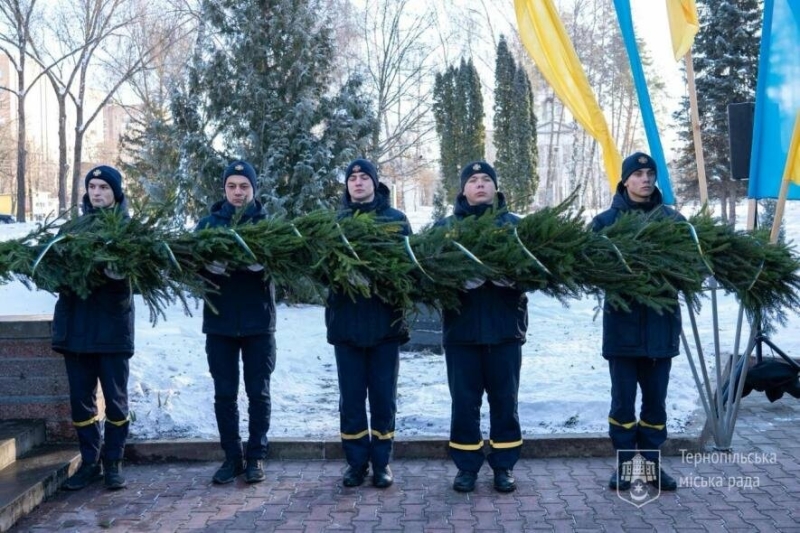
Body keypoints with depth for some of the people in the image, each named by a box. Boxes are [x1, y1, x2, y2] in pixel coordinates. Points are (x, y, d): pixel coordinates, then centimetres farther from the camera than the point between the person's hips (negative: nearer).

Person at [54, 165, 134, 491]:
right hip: (75, 325, 3)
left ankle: (113, 463, 17)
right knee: (81, 399, 8)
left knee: (115, 398, 4)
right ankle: (90, 463, 21)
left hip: (112, 324, -3)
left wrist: (115, 268, -28)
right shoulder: (72, 228, 12)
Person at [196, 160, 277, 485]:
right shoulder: (209, 223, 7)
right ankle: (232, 457, 19)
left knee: (258, 392, 6)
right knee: (224, 394, 7)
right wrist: (208, 262, -24)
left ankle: (256, 457, 18)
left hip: (258, 321, -1)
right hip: (219, 321, 1)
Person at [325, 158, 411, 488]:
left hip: (385, 319, -1)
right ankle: (356, 462, 19)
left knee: (383, 397, 6)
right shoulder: (336, 222, 9)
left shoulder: (396, 220, 5)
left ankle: (381, 462, 19)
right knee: (351, 397, 7)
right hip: (346, 321, 1)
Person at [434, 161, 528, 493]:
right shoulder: (445, 226, 7)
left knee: (504, 400, 9)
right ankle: (466, 466, 19)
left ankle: (504, 466, 22)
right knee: (464, 401, 6)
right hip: (461, 326, 0)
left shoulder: (515, 225, 10)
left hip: (505, 326, 1)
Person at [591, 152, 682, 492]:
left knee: (655, 397, 11)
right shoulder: (607, 220, 1)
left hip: (661, 320, 2)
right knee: (623, 398, 5)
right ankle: (624, 463, 18)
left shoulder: (673, 219, 6)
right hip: (622, 320, -2)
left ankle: (651, 462, 24)